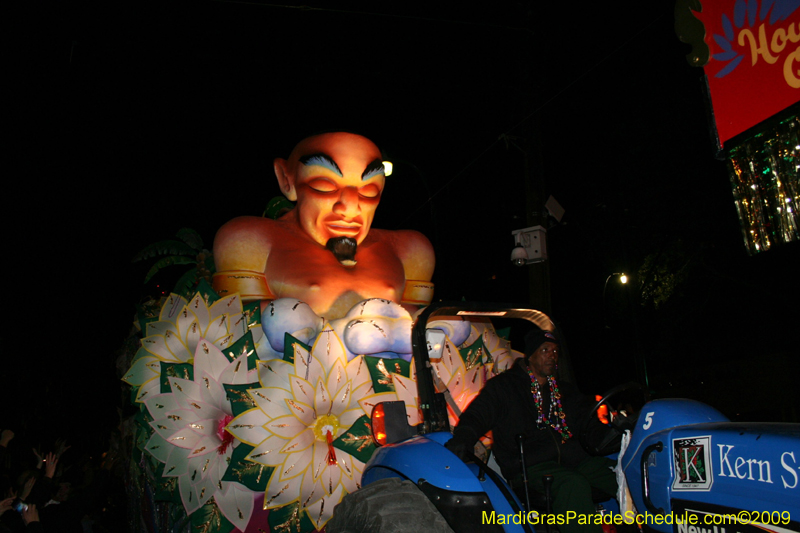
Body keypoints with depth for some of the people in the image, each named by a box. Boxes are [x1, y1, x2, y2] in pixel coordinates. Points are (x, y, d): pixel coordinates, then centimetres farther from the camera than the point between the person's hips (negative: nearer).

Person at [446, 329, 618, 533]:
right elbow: (476, 416, 0)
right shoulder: (503, 386, 8)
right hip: (529, 466, -5)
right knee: (573, 485, -35)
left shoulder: (565, 391, 25)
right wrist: (461, 440, -21)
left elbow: (592, 425, 24)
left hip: (573, 460, 5)